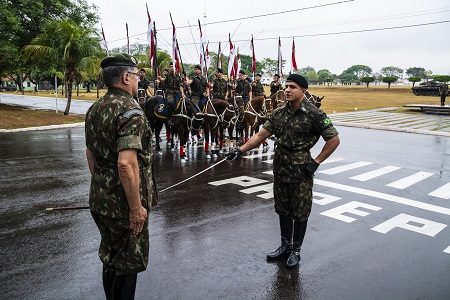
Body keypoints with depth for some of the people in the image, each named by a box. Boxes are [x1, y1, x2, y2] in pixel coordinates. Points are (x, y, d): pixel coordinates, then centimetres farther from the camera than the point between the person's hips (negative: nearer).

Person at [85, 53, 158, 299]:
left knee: (111, 258, 24)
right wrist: (136, 207, -23)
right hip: (124, 204, -8)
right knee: (129, 263, 9)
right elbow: (126, 163, -30)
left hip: (99, 199, 9)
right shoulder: (130, 111, -21)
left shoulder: (95, 109, 6)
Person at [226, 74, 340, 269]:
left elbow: (334, 139, -9)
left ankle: (296, 251, 26)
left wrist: (315, 162, -11)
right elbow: (261, 135, 2)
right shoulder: (278, 114, 4)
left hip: (301, 172, -5)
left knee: (300, 212, 8)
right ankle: (285, 246, 34)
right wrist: (241, 150, -10)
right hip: (280, 170, 6)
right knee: (282, 210, 16)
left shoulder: (313, 114, -12)